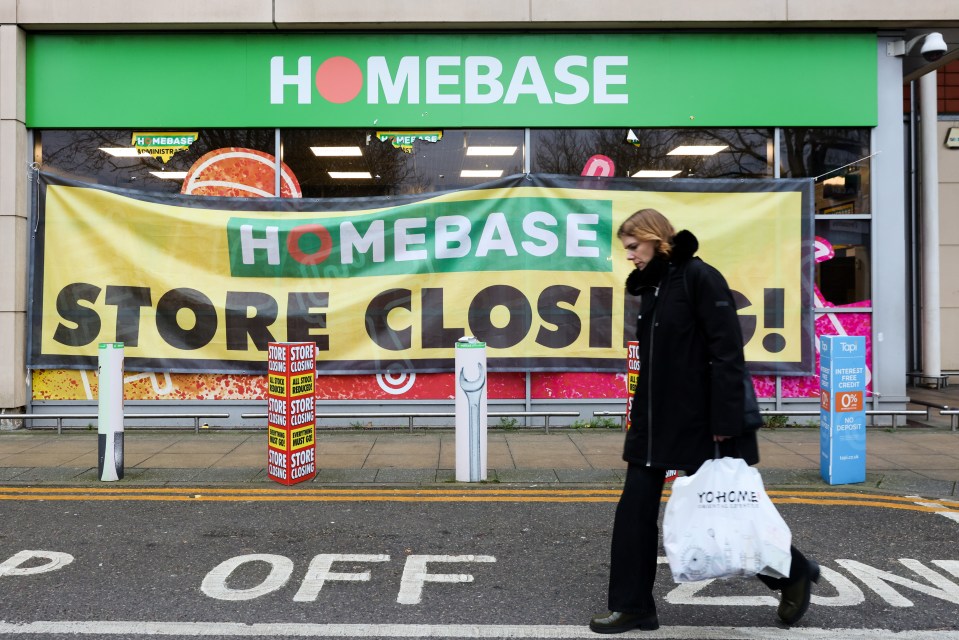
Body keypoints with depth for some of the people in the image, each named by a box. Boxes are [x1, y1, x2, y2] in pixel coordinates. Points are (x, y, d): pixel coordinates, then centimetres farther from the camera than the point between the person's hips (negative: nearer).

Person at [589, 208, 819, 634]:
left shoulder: (699, 277, -14)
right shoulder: (650, 286, 11)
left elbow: (728, 354, -19)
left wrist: (725, 425, -22)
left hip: (700, 422, -8)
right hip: (655, 421, 8)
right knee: (634, 512, 5)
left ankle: (794, 574, 31)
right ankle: (632, 606, 16)